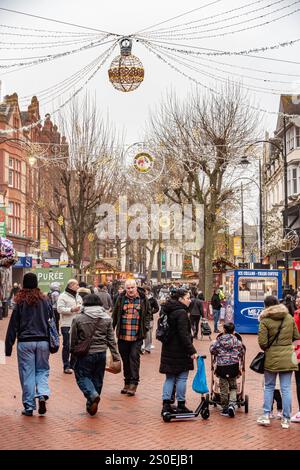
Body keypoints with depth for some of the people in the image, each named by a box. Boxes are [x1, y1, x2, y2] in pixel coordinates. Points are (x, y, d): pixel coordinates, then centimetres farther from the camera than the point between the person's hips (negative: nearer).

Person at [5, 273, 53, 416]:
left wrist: (8, 346, 1)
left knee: (27, 373, 4)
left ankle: (29, 407, 7)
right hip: (43, 341, 2)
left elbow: (13, 326, -3)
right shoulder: (44, 300, 3)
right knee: (42, 370, 14)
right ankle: (42, 394, -10)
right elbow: (51, 321, 7)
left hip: (25, 342, -2)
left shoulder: (20, 302, -5)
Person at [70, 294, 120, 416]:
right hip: (101, 353, 4)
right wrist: (116, 356, 7)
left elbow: (73, 339, -1)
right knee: (97, 379, 14)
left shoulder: (78, 319, -8)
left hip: (85, 354, -4)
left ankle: (92, 394, -16)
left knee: (82, 376, 9)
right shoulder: (107, 318, 2)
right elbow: (111, 340, 3)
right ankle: (91, 405, 22)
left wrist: (73, 352, 14)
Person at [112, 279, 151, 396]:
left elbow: (148, 313, 10)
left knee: (134, 357, -10)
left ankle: (133, 383, -6)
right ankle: (127, 382, 21)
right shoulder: (121, 298, 3)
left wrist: (146, 327, 0)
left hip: (137, 335, -2)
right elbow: (115, 315, 10)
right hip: (122, 335, 2)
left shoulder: (143, 299, 1)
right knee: (125, 359, 10)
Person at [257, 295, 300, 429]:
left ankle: (266, 415, 12)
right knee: (286, 388, 6)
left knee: (269, 387, 14)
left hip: (271, 358, -2)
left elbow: (262, 342, -13)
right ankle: (286, 419, 9)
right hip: (287, 358, 2)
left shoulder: (265, 320, -10)